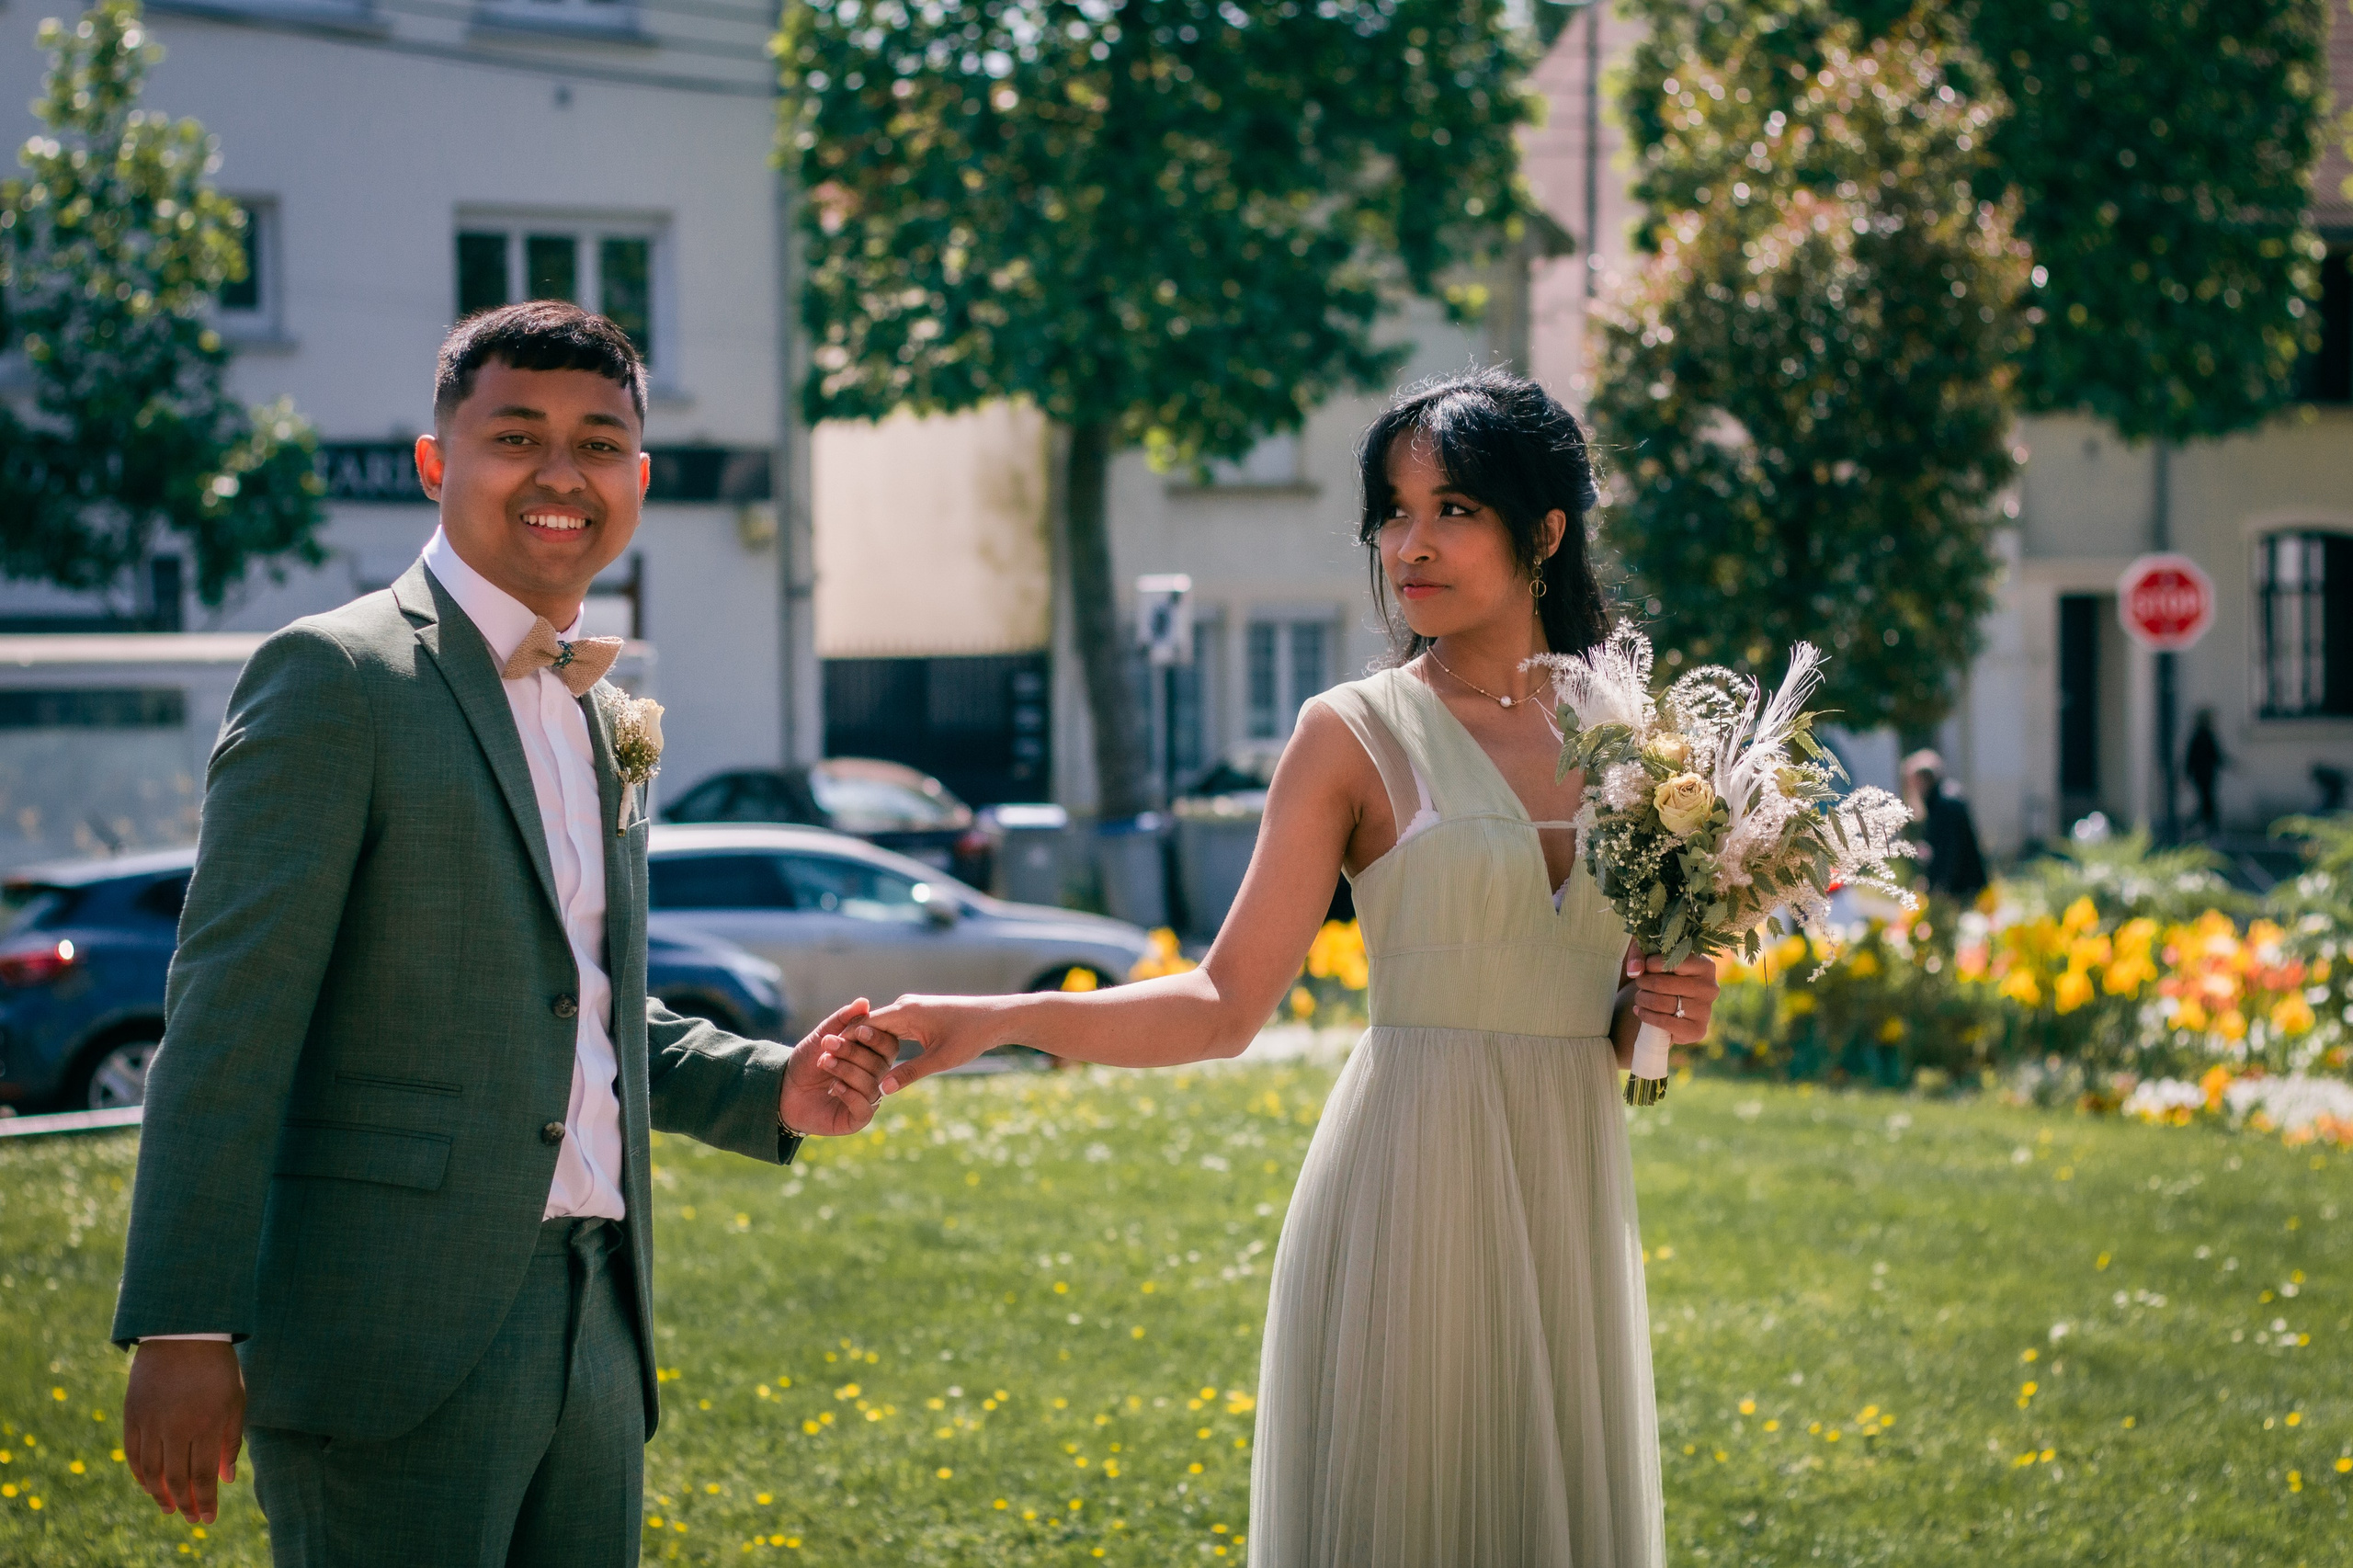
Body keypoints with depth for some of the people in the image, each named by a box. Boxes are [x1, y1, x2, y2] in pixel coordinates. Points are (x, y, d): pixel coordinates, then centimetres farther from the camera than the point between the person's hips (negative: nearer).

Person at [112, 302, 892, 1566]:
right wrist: (185, 1330, -18)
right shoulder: (336, 679, -6)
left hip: (590, 1325, 8)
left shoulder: (601, 717, 18)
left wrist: (768, 1089, 11)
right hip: (398, 1340, -8)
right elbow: (229, 1020, -12)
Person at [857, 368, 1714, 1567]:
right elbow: (1226, 1004, -5)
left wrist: (1664, 1011, -2)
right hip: (1410, 1189, -4)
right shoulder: (1357, 735, -3)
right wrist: (996, 1022, -16)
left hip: (1570, 1199, 4)